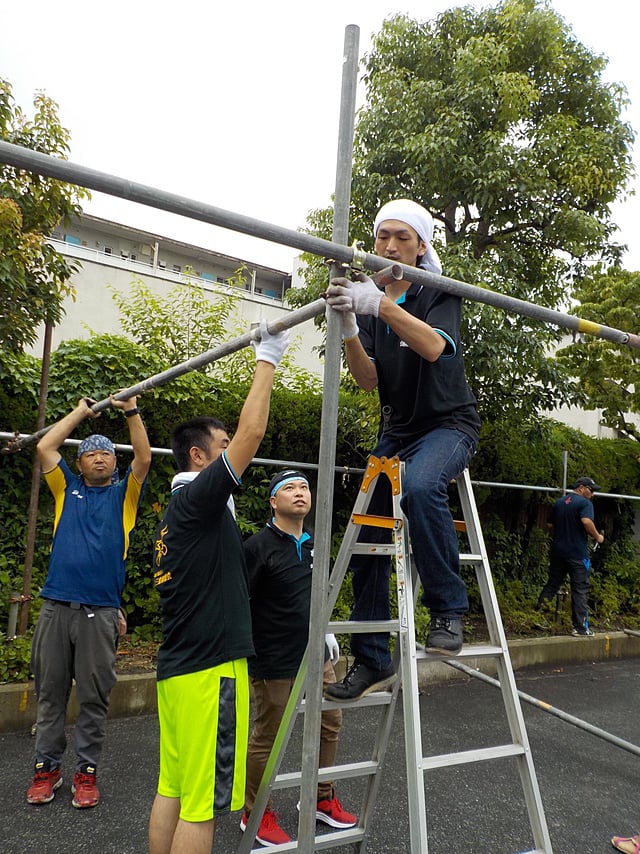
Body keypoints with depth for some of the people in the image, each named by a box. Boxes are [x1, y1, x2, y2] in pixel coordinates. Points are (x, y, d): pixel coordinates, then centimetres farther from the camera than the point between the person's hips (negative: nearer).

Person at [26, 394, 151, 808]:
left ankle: (87, 771, 18)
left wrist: (131, 411, -2)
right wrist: (81, 412, 15)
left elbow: (144, 458, -2)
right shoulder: (68, 488, 14)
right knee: (51, 693, 10)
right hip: (56, 606, 2)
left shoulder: (124, 493, 11)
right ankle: (47, 767, 23)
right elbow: (45, 447, 8)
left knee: (94, 697, 6)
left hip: (101, 611, -1)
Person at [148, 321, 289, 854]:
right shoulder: (197, 500, -13)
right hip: (209, 670, -10)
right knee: (201, 804, 0)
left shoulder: (179, 513, 16)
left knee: (173, 789, 16)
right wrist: (268, 359, -11)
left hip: (177, 668, 10)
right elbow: (251, 435, -20)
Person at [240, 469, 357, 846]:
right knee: (267, 738, 7)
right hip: (274, 662, -7)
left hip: (316, 655, 8)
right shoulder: (258, 546, -17)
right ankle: (256, 814, 29)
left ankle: (322, 799, 38)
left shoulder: (314, 543, 6)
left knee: (330, 723, 17)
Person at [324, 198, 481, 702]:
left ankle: (448, 609, -21)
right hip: (398, 430, 5)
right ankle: (372, 663, 13)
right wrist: (349, 328, -26)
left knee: (419, 486, -39)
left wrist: (381, 305, -38)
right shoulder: (370, 301, 4)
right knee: (366, 545, 0)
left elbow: (434, 347, -28)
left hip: (450, 423, -5)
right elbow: (367, 379, -9)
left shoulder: (440, 294, -7)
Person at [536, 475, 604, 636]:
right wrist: (597, 537, -11)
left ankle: (538, 608, 7)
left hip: (557, 551, 6)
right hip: (577, 553, -6)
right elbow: (586, 521, -25)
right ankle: (580, 627, 5)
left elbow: (551, 525, 19)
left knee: (553, 583, 17)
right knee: (580, 590, 2)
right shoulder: (585, 503, -8)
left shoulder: (558, 503, 13)